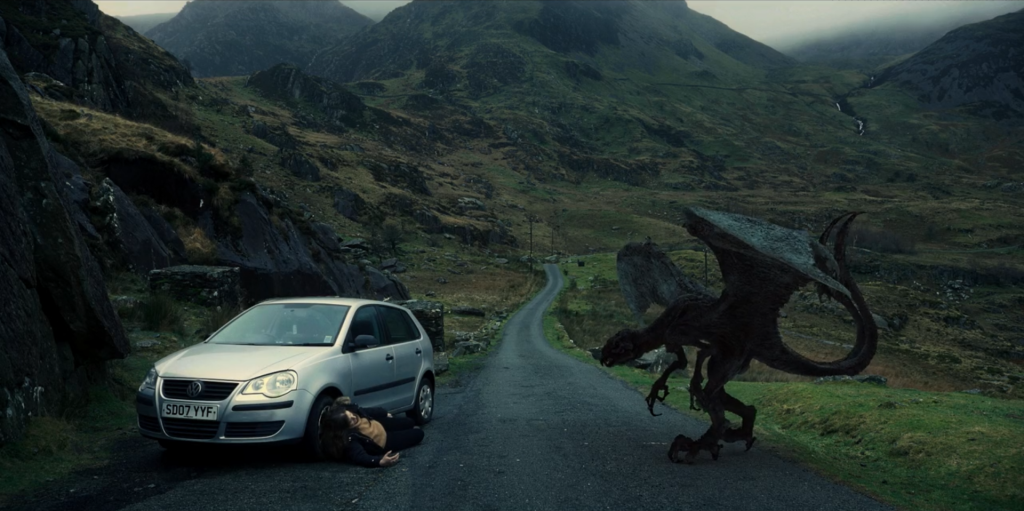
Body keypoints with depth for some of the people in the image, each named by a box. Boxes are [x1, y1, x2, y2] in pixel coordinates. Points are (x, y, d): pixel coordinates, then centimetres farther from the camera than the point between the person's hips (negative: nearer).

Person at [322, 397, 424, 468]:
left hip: (380, 425, 6)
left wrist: (385, 414, 15)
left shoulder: (352, 408, -24)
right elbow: (361, 457, -48)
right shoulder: (349, 438, -43)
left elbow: (369, 411, -4)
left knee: (410, 422, 25)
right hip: (383, 441, -6)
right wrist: (380, 461, -66)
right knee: (418, 433, 6)